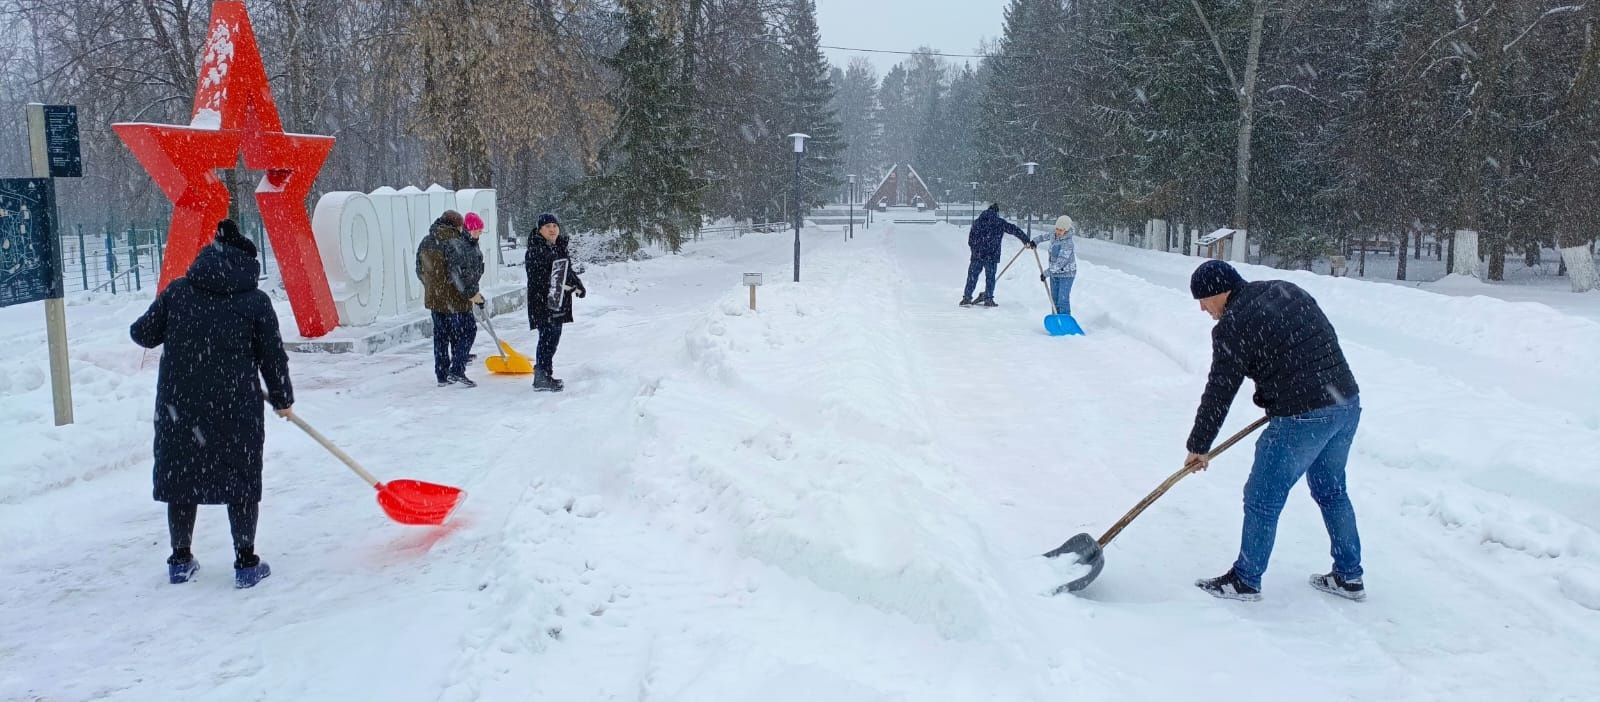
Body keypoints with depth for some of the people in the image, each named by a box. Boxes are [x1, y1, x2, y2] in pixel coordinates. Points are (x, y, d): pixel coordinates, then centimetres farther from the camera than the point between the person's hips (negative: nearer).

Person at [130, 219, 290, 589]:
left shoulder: (177, 291, 2)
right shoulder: (256, 300, -4)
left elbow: (143, 334, 9)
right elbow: (273, 357, -1)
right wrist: (282, 399, 13)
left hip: (178, 404, 3)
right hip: (236, 406, -3)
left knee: (182, 477, 16)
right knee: (241, 481, 8)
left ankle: (180, 560, 26)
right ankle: (245, 564, 12)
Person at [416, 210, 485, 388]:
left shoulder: (425, 243, 9)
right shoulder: (456, 242, -17)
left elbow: (420, 271, 17)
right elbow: (460, 272, -22)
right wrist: (471, 293, -14)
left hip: (433, 298, 7)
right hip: (455, 298, -7)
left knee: (441, 335, 14)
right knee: (465, 331, 5)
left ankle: (442, 375, 17)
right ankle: (457, 371, -5)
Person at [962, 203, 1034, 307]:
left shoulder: (977, 221, 9)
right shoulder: (1000, 222, 2)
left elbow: (970, 240, 11)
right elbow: (1015, 230, 2)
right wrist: (1026, 241, 10)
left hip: (977, 255, 2)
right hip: (992, 256, -2)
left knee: (972, 276, 9)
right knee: (990, 277, 8)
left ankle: (967, 298, 6)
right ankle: (988, 299, 7)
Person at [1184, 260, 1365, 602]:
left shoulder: (1233, 326, -12)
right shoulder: (1287, 290, 12)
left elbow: (1219, 392, -8)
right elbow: (1328, 338, 19)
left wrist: (1199, 446, 1)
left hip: (1302, 419, -9)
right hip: (1348, 404, 9)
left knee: (1262, 499, 5)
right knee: (1331, 491, 23)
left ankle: (1245, 580, 16)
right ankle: (1349, 577, 32)